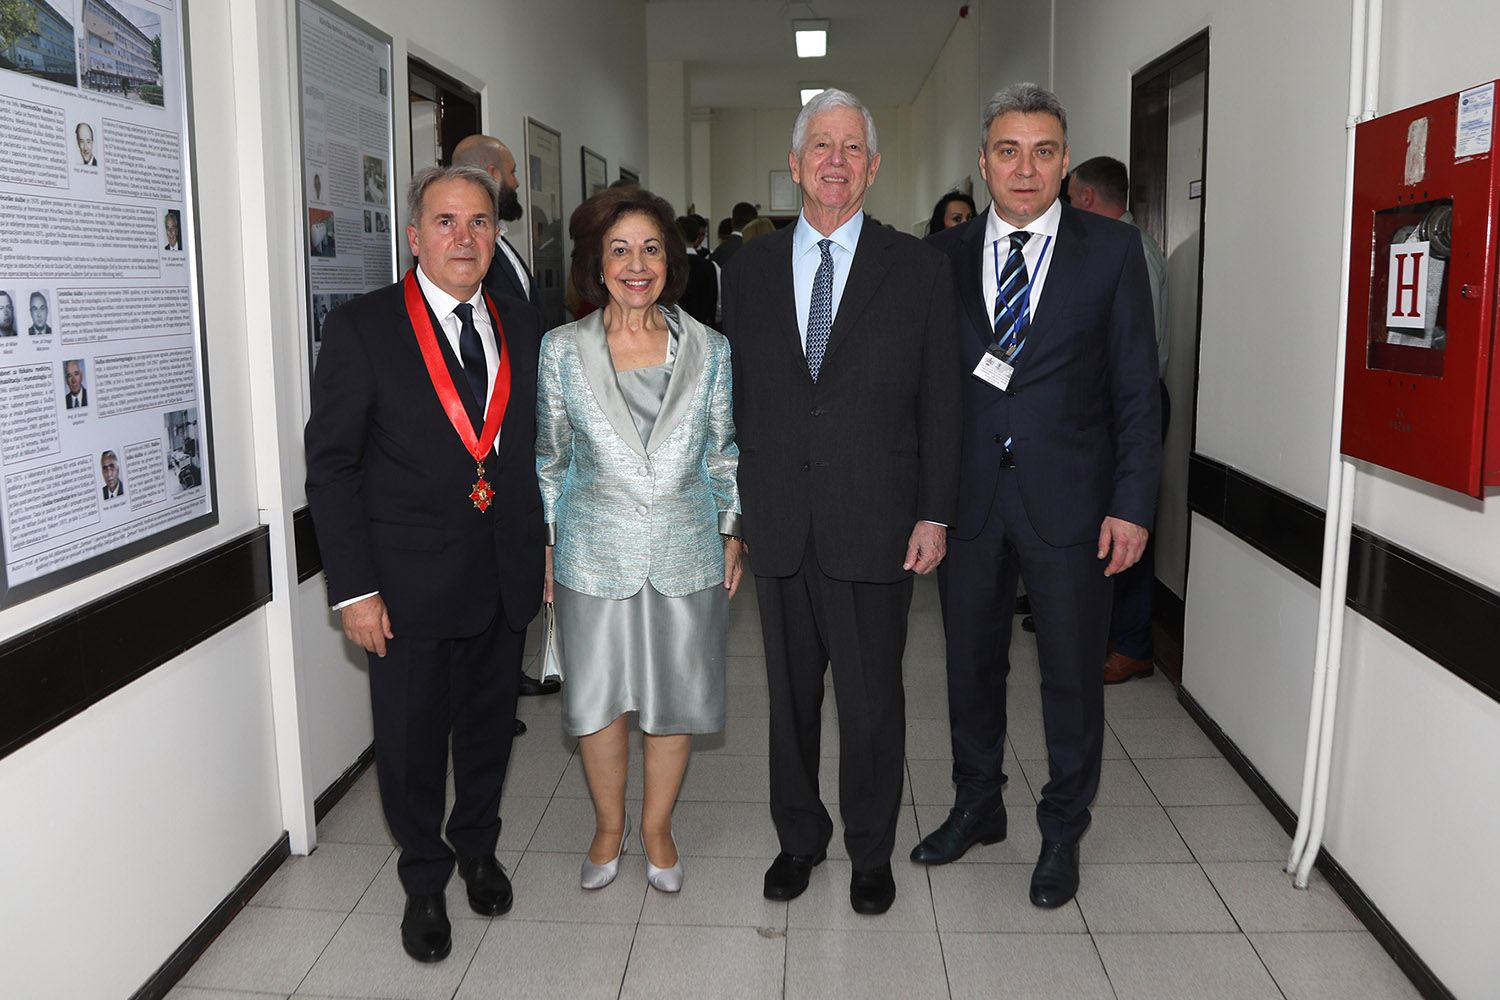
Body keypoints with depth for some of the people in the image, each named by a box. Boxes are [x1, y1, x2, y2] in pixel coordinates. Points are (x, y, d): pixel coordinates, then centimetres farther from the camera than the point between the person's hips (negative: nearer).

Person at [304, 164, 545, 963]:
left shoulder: (521, 328, 6)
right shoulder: (361, 328, -8)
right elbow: (331, 465, -9)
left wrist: (543, 551, 5)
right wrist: (353, 588, -13)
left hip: (505, 579, 4)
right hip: (411, 585, -3)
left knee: (488, 727, 19)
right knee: (411, 740, 11)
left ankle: (477, 847, 44)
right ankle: (425, 880, 35)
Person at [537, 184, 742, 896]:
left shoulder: (708, 348, 0)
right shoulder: (562, 350, -2)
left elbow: (723, 451, 7)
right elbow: (549, 457, 4)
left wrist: (733, 532, 4)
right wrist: (543, 545, 4)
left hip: (687, 551, 1)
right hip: (595, 554, 0)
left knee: (676, 693, 10)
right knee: (596, 695, 9)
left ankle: (657, 826, 31)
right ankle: (609, 825, 32)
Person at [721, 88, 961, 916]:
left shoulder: (917, 267, 1)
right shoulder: (747, 269, 7)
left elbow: (939, 399, 0)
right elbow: (734, 394, 8)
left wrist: (934, 513, -4)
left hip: (875, 521, -2)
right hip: (778, 523, 2)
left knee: (871, 698, 8)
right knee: (790, 692, 14)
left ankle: (871, 849, 30)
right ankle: (799, 838, 34)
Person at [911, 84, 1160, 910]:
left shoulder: (1111, 250, -1)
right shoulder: (943, 255, 4)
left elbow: (1136, 388, -2)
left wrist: (1132, 503, -8)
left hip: (1068, 498, -2)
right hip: (967, 495, 2)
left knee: (1072, 673, 9)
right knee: (972, 662, 15)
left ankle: (1062, 832, 29)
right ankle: (976, 806, 37)